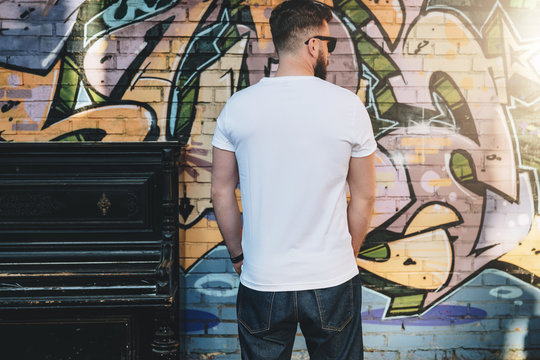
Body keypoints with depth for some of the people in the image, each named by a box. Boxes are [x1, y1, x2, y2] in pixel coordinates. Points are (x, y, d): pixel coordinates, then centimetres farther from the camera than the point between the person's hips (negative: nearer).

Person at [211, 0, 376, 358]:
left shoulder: (238, 106, -5)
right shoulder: (349, 106, -8)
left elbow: (221, 192, 1)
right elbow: (364, 197, -1)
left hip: (262, 280, 1)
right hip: (333, 281, 0)